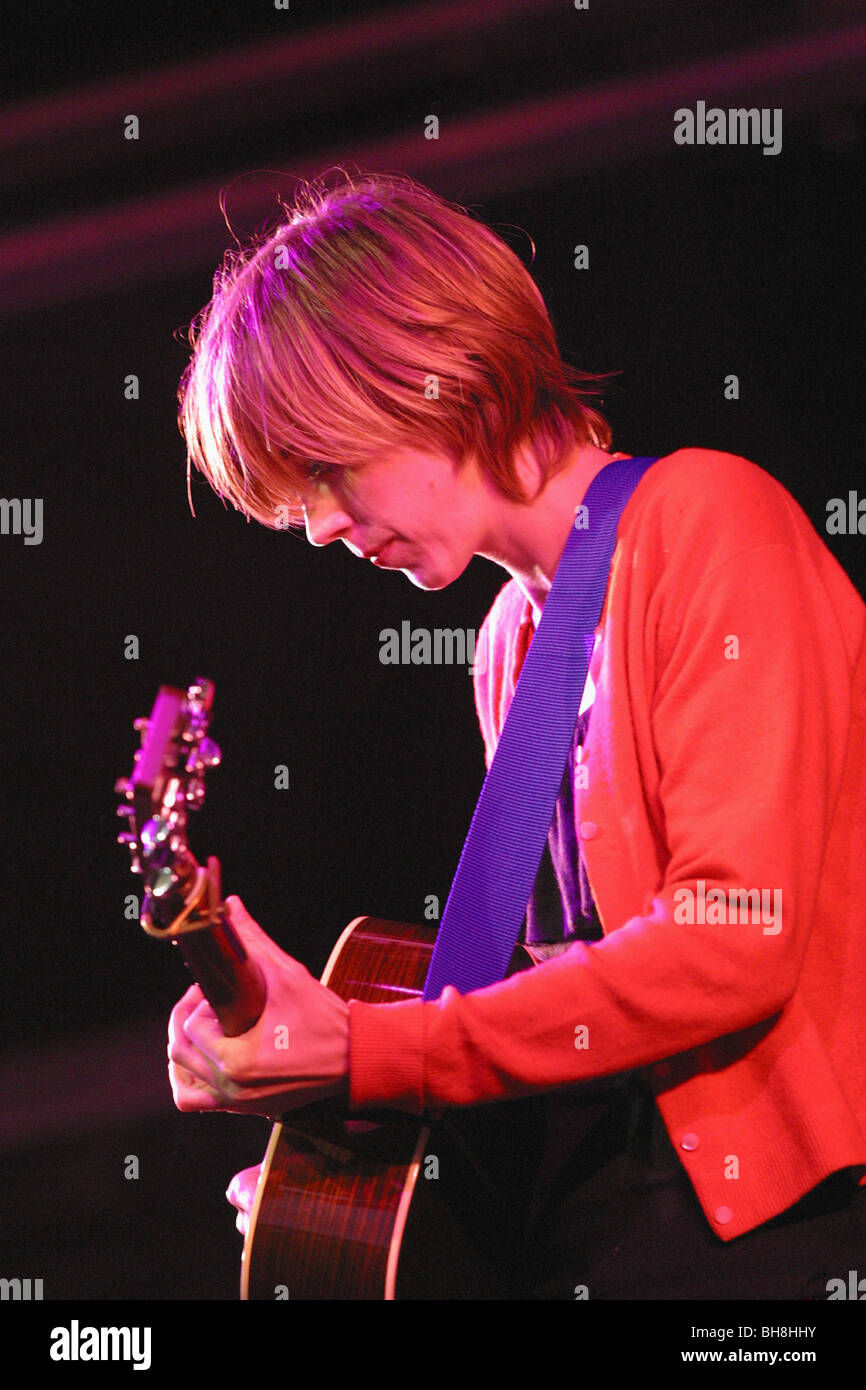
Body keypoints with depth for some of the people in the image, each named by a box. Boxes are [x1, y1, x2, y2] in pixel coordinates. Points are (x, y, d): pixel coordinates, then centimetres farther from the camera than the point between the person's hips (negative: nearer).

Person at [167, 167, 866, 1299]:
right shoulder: (511, 639, 16)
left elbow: (733, 938, -17)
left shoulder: (703, 517, -7)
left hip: (773, 1205, -7)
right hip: (591, 1214, 7)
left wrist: (364, 1054, -18)